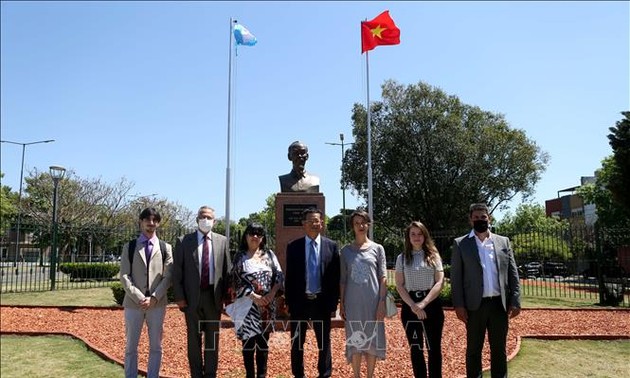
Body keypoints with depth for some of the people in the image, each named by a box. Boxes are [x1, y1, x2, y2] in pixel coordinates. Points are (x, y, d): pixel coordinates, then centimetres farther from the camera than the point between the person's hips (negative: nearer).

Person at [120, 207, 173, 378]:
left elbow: (168, 277, 0)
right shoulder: (129, 247, 7)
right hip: (133, 303, 0)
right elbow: (124, 276, -1)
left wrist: (153, 298, -11)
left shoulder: (165, 248, 6)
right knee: (131, 346, 8)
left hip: (157, 303, 0)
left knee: (155, 346, 7)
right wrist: (139, 298, -11)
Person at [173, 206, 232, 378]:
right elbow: (177, 272, -1)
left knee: (213, 338, 10)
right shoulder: (183, 241, -1)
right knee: (194, 339, 8)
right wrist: (179, 297, -6)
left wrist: (227, 296, 0)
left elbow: (227, 270, 4)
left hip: (214, 296, 1)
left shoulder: (222, 241, 4)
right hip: (192, 297, -1)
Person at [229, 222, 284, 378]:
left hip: (267, 304, 3)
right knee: (249, 340, 3)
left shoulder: (269, 254, 6)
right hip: (248, 304, -2)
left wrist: (272, 293, -12)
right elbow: (237, 280, -7)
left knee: (263, 340, 10)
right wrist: (254, 296, -15)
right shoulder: (240, 256, -1)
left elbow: (279, 275, 2)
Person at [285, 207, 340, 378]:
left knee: (324, 342, 12)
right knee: (297, 343, 12)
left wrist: (333, 304, -2)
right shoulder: (293, 247, 0)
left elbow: (335, 277, 0)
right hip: (299, 301, 0)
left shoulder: (332, 246, 0)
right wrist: (288, 303, -3)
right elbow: (289, 277, 1)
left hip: (322, 302, 0)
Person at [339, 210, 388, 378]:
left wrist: (382, 302, -6)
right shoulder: (346, 250, 5)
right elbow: (343, 280, 6)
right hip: (353, 303, 1)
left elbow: (383, 278, 0)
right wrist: (341, 304, 3)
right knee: (355, 340, 6)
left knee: (372, 339, 6)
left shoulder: (377, 248, 2)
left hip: (372, 302, 0)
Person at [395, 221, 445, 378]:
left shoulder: (433, 256, 3)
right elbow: (399, 285, 1)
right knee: (415, 348, 8)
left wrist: (423, 303, -15)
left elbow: (440, 282, -5)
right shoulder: (402, 258, 5)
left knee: (434, 347, 4)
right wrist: (412, 305, -13)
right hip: (410, 306, 1)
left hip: (432, 304, -1)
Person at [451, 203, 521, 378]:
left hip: (499, 304, 2)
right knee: (473, 349, 7)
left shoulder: (503, 241, 10)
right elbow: (456, 277, -1)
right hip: (475, 305, -2)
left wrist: (515, 301, -1)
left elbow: (513, 274, 8)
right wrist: (459, 305, -9)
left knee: (499, 349, 11)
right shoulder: (460, 244, 2)